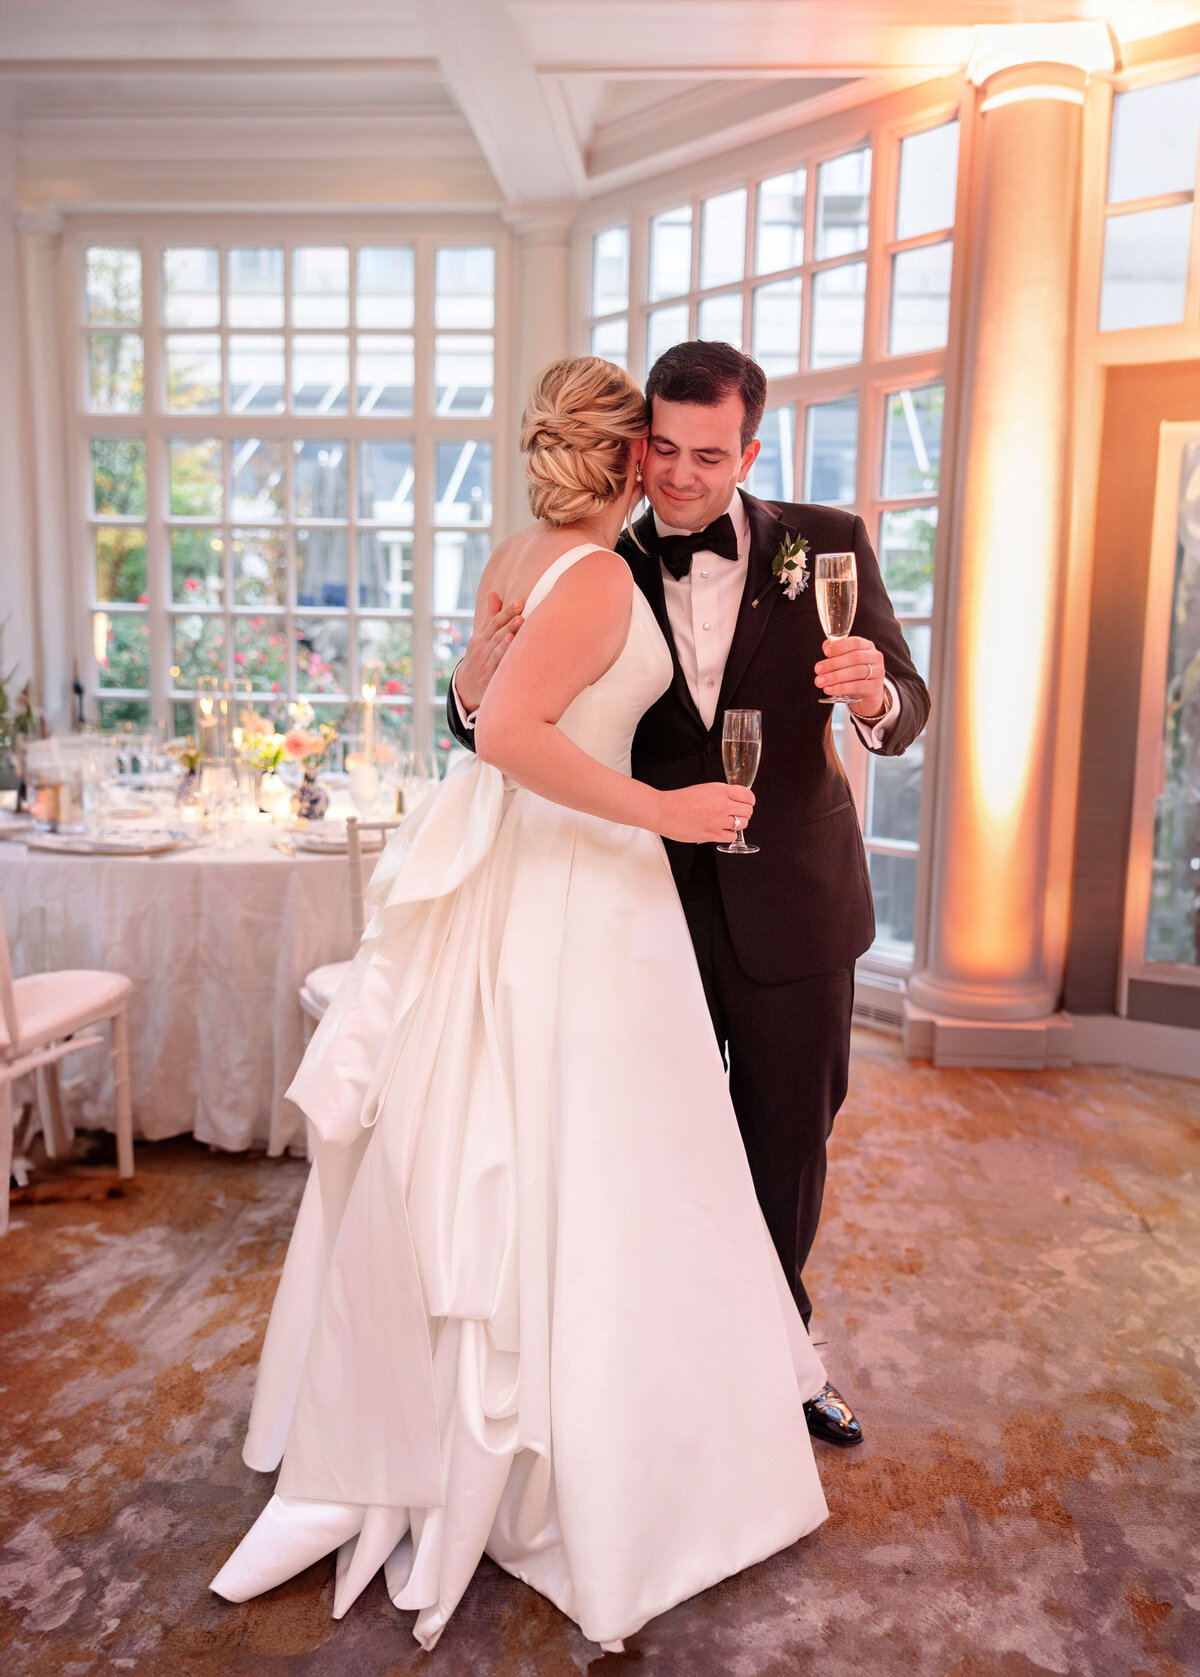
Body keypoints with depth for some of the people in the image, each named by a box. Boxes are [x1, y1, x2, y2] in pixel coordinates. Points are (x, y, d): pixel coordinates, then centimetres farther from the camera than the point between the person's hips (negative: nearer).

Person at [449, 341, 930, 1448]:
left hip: (791, 908, 1)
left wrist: (876, 694, -26)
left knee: (788, 1144, 17)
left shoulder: (826, 545, -2)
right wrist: (477, 677, -25)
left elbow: (903, 711, -2)